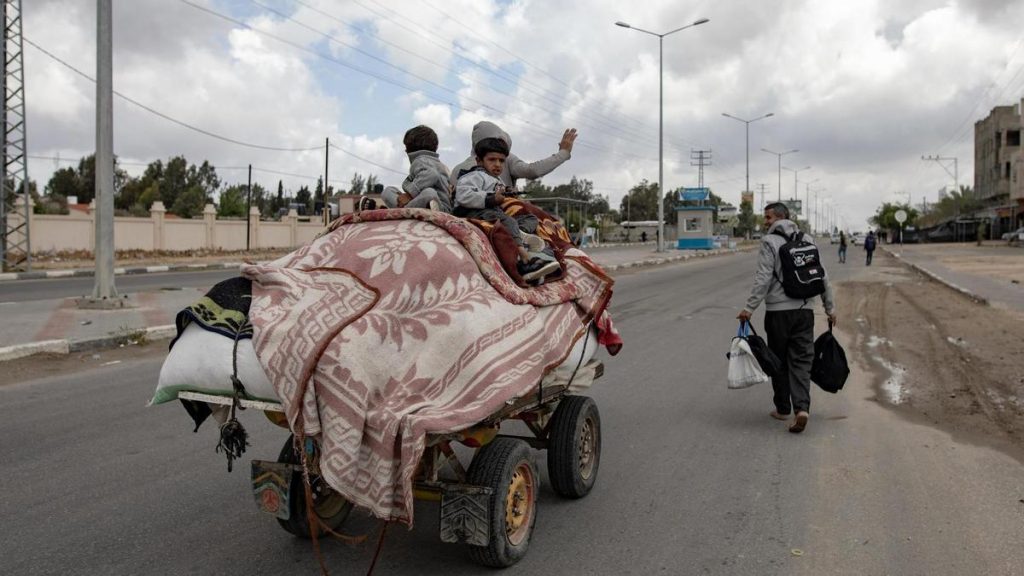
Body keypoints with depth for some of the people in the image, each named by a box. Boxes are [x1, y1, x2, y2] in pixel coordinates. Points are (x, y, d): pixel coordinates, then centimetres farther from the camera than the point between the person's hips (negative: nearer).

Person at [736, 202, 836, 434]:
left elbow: (763, 278, -16)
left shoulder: (770, 241, -7)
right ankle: (801, 407, -12)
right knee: (801, 362, 4)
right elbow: (822, 277, 11)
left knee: (779, 362, 9)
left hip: (778, 311, -4)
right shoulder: (807, 240, 10)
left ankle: (783, 408, 19)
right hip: (804, 310, 4)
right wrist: (830, 307, 17)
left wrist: (750, 307, -15)